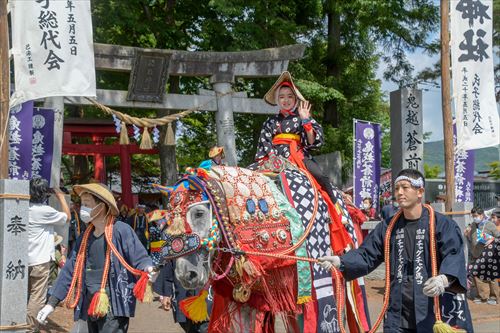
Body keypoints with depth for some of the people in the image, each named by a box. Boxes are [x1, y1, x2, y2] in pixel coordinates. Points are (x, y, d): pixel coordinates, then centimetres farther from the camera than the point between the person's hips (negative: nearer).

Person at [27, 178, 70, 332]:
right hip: (40, 261, -7)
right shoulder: (44, 211, -16)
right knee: (37, 298, -2)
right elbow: (67, 216, -3)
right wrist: (61, 196, 4)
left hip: (25, 260, 8)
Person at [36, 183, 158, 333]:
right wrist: (52, 303, 11)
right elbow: (70, 270, 13)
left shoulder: (121, 230, -10)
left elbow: (139, 258, -11)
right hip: (90, 304, 7)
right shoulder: (85, 237, 10)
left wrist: (148, 270, -34)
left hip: (113, 304, -7)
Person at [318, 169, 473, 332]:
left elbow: (454, 256, -16)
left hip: (435, 312, -4)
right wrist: (340, 261, -7)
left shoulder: (442, 224, -4)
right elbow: (367, 255, 10)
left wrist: (444, 278, -36)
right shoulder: (387, 227, 12)